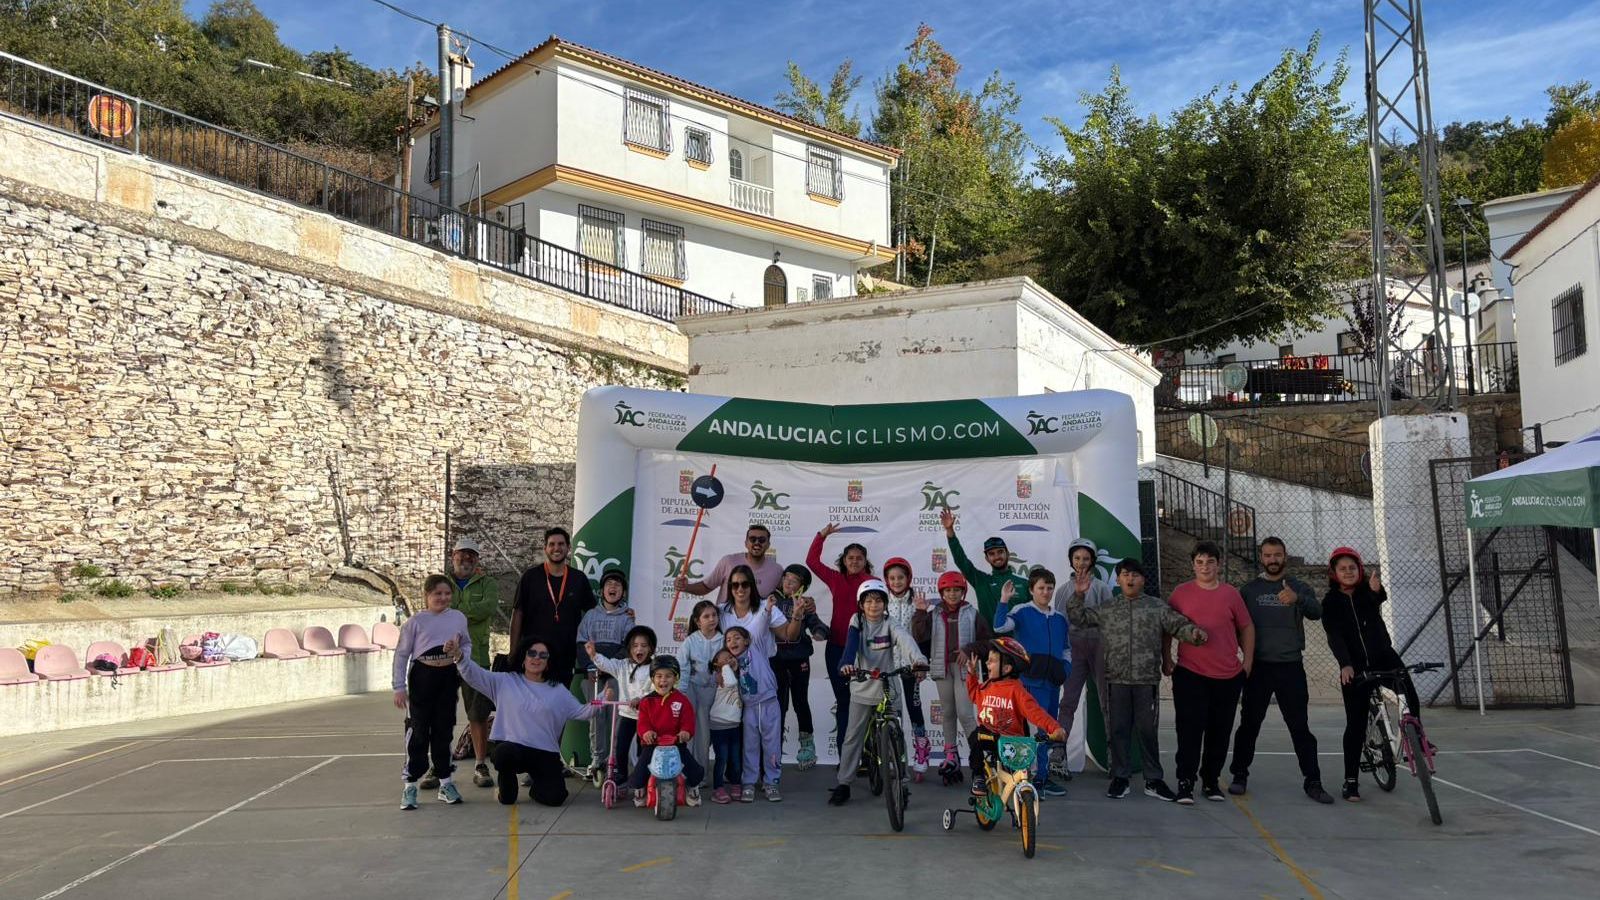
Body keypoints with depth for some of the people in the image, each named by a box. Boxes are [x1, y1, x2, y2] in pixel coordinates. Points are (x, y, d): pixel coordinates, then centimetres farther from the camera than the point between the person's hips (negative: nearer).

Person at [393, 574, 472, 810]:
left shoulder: (459, 618, 3)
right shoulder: (416, 621, -5)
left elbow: (467, 643, 17)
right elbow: (402, 654, -2)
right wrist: (399, 687, -5)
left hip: (449, 676, 3)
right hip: (422, 676, -3)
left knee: (443, 729, 11)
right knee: (418, 729, 0)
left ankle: (445, 782, 20)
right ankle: (411, 785, 8)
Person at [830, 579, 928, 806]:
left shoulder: (890, 626, -7)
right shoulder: (857, 622, -2)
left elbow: (906, 641, -27)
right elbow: (851, 645, -19)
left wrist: (919, 659, -49)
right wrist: (846, 664, -41)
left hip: (889, 689, -1)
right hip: (862, 689, 1)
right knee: (852, 738, 4)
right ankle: (844, 784, 13)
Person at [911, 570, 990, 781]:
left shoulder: (971, 614, 2)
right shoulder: (934, 615, 6)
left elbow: (986, 638, 5)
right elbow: (919, 636, -6)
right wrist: (920, 612, -13)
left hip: (964, 667, -3)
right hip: (942, 668, 3)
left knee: (965, 714, -11)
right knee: (948, 713, 10)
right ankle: (951, 755, 18)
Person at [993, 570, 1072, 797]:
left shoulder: (1060, 618, 14)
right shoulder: (1022, 612, -3)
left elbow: (1066, 651, 22)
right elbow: (1000, 627, -20)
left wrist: (1065, 670, 5)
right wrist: (1004, 601, -25)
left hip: (1053, 683, 6)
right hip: (1031, 681, -6)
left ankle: (1041, 778, 21)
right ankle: (1040, 777, -3)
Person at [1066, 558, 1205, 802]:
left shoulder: (1157, 607, 5)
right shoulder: (1106, 609, 10)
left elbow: (1177, 624, -1)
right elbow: (1077, 618, 12)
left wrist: (1193, 631, -21)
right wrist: (1079, 594, -1)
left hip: (1147, 680, -1)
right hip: (1117, 679, 1)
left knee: (1147, 730, 4)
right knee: (1118, 729, 5)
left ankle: (1153, 780, 14)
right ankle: (1120, 777, 16)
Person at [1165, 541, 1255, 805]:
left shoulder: (1231, 594, 4)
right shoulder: (1181, 593, 1)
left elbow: (1246, 627, 12)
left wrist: (1248, 662, 7)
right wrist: (1166, 660, 4)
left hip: (1228, 676, 2)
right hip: (1189, 674, -2)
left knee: (1219, 732, 9)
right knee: (1190, 729, -5)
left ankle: (1211, 781, 23)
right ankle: (1185, 783, 2)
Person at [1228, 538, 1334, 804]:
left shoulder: (1298, 587, 3)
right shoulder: (1249, 590, 7)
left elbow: (1316, 612, -16)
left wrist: (1297, 598, -36)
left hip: (1291, 667, -1)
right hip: (1258, 667, 1)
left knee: (1300, 726, 0)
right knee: (1249, 724, 6)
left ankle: (1313, 782, 4)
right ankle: (1240, 775, 15)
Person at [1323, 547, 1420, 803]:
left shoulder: (1367, 590, -2)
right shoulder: (1330, 602, -4)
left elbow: (1381, 600, -27)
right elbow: (1334, 637, -15)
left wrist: (1376, 591, -52)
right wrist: (1345, 664, -32)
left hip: (1383, 657, 1)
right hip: (1354, 666, -1)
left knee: (1409, 691, -27)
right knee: (1355, 724, -2)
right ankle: (1350, 781, 5)